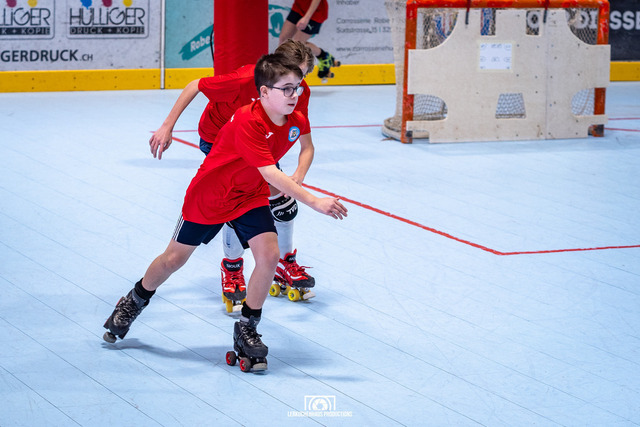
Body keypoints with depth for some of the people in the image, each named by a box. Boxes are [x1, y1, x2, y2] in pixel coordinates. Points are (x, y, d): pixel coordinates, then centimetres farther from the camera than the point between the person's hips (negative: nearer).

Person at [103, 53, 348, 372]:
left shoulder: (297, 122, -13)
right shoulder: (248, 122, -35)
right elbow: (270, 173, -42)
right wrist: (314, 202, -48)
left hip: (251, 197, 5)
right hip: (208, 195, -5)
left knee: (269, 255, -17)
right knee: (175, 258, 11)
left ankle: (246, 330, 0)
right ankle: (135, 302, 40)